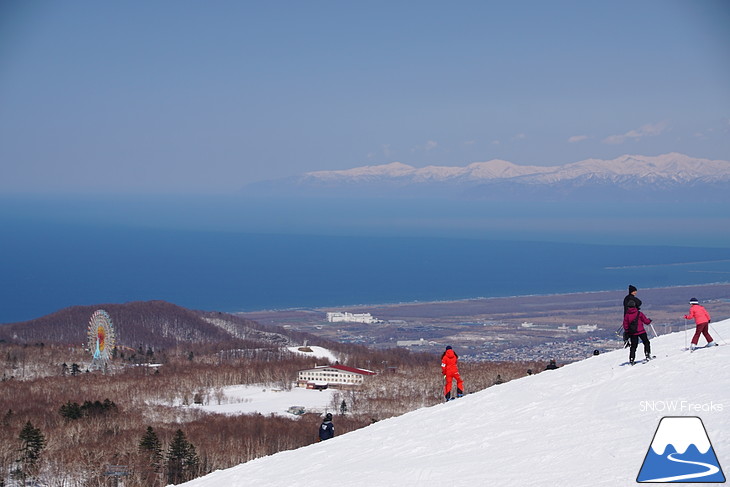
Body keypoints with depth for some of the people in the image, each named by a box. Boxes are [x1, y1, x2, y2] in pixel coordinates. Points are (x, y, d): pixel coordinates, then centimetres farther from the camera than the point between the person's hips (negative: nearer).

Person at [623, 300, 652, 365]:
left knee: (633, 346, 10)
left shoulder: (626, 315, -1)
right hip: (641, 332, -3)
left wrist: (626, 332, 15)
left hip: (632, 333, 3)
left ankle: (631, 359, 3)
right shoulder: (639, 313, -8)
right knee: (646, 343, 13)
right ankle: (647, 355, 4)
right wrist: (649, 320, 19)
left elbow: (625, 325, 3)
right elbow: (646, 321, -3)